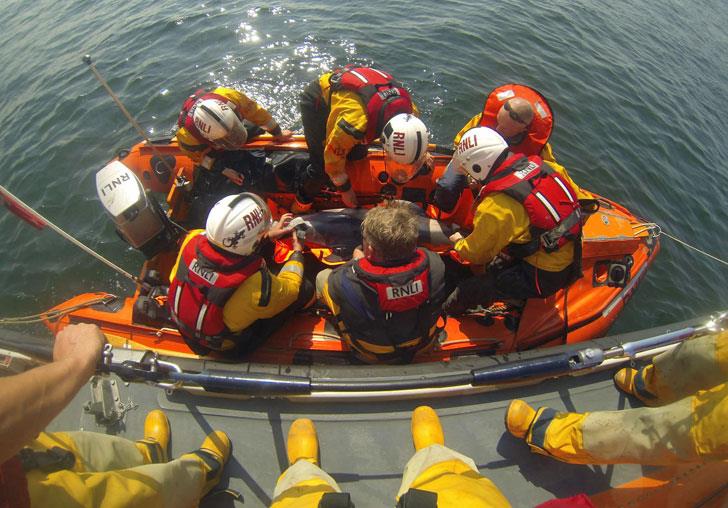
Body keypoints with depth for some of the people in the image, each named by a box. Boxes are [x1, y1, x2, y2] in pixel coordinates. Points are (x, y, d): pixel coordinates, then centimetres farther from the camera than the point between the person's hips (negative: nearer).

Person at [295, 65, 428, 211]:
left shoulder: (405, 103, -23)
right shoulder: (355, 123, -43)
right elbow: (333, 160, -25)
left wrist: (422, 156, 15)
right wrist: (345, 189, -10)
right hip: (316, 103, -6)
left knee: (359, 155, 0)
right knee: (322, 166, -10)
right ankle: (301, 203, 13)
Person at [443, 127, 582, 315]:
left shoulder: (496, 208, -26)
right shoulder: (540, 165, -6)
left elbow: (476, 254, -12)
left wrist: (458, 243, 12)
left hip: (543, 277, -8)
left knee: (467, 291, -2)